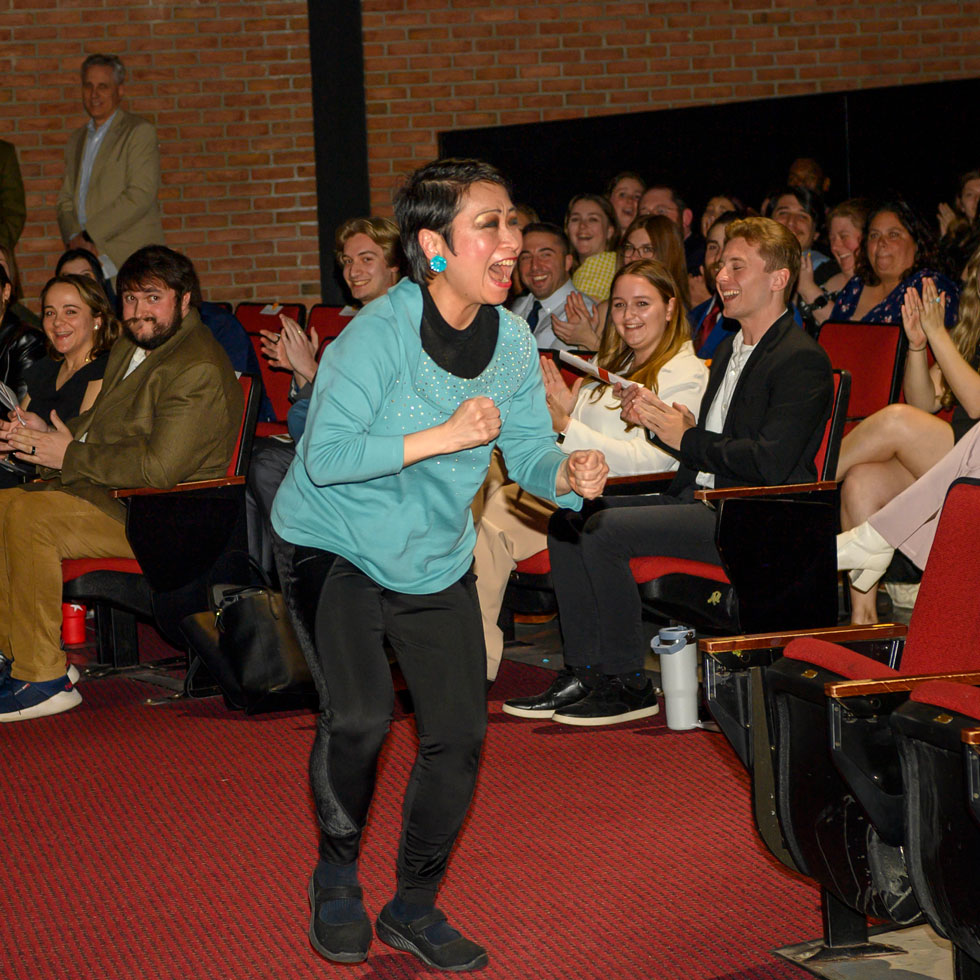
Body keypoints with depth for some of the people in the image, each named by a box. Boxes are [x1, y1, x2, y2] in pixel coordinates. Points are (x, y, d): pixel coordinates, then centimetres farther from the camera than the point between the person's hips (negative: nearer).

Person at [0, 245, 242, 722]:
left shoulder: (197, 369, -18)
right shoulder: (131, 346, 16)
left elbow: (160, 468, -24)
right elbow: (102, 424, 26)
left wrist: (71, 455, -16)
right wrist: (46, 435, 4)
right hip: (113, 493, 10)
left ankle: (42, 678, -21)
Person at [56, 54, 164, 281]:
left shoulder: (140, 132, -1)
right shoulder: (76, 140, 21)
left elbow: (140, 196, -12)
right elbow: (66, 199, 19)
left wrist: (89, 235, -13)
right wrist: (74, 237, -4)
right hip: (85, 261, 5)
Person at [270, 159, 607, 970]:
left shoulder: (512, 341, -6)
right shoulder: (381, 331, -24)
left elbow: (529, 449, 0)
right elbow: (326, 455, -28)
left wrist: (568, 475, -23)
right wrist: (444, 435, -32)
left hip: (434, 558, 6)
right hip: (334, 543, -5)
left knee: (460, 734, 0)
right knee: (360, 715, -23)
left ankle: (414, 909, 22)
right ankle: (337, 879, 6)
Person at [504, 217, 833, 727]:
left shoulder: (802, 361, -11)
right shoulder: (730, 348, 20)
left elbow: (769, 461, -20)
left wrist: (684, 438, -13)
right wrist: (657, 419, 0)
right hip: (699, 497, 10)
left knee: (606, 529, -23)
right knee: (569, 521, 0)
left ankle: (628, 684, -12)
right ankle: (582, 672, 0)